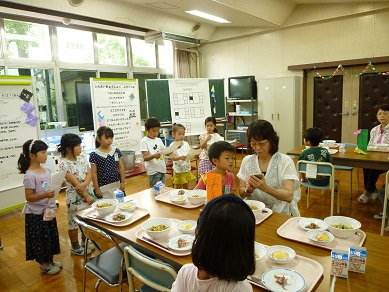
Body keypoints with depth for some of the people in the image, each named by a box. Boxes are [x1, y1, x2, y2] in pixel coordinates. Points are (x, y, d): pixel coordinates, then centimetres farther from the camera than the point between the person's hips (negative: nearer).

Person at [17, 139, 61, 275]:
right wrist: (45, 195, -33)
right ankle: (43, 264, 27)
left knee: (50, 236, 19)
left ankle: (49, 260, 37)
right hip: (36, 214, -8)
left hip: (48, 210, 8)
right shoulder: (30, 176, -22)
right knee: (40, 238, 9)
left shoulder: (46, 170, 1)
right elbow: (29, 197, -20)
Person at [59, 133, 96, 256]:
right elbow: (75, 183, -20)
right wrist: (87, 196, -19)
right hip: (75, 197, -6)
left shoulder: (81, 158, 2)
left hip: (88, 193, 7)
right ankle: (75, 247, 27)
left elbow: (89, 174, -3)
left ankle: (85, 241, 39)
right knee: (74, 223, 9)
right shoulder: (64, 164, -18)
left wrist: (84, 184, -23)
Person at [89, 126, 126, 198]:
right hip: (103, 187, -2)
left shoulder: (116, 151, 1)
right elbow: (94, 173, -5)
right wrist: (97, 188, -5)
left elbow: (121, 168, 5)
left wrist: (123, 182, 2)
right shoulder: (94, 155, -7)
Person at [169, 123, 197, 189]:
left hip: (187, 169, 5)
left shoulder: (186, 143, 4)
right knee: (178, 189, 6)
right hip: (178, 171, -5)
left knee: (186, 188, 17)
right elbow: (172, 157, -21)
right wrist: (180, 157, -37)